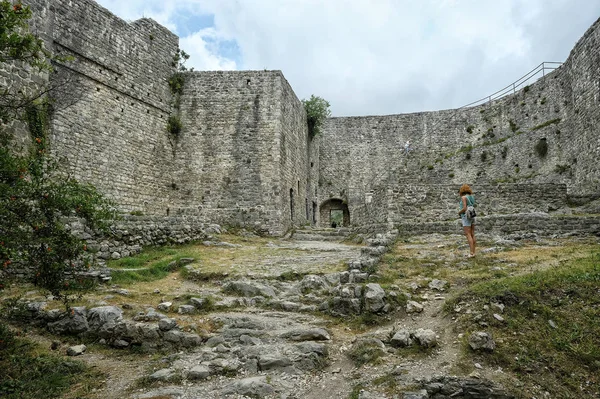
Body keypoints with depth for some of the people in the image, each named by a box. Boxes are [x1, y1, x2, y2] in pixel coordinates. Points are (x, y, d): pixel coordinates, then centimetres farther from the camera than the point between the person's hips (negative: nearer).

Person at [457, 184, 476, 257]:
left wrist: (459, 212, -1)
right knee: (472, 235, 7)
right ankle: (473, 252, 8)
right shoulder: (472, 197, 12)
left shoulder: (463, 197, -12)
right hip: (472, 217, 8)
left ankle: (471, 252, -14)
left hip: (466, 217, -8)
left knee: (468, 235, -8)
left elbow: (464, 208, -22)